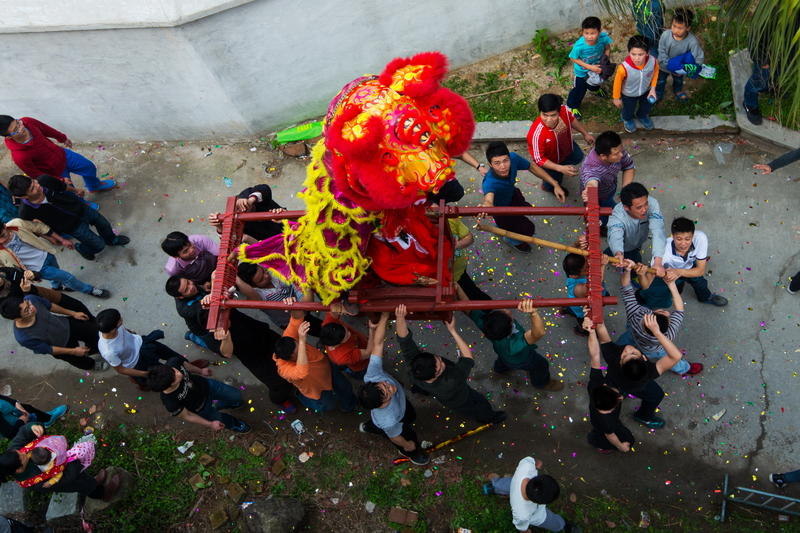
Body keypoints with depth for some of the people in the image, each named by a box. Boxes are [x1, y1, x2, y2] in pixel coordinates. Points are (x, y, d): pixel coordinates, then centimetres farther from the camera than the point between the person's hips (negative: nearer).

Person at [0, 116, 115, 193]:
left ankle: (95, 186, 61)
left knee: (89, 167, 26)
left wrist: (62, 138, 15)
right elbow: (36, 175, -23)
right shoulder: (19, 157, -42)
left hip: (62, 154, 6)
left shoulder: (27, 121, -27)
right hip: (55, 172, -6)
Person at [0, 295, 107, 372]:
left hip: (66, 325, 3)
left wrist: (73, 314, 2)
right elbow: (46, 349, -23)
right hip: (61, 346, -3)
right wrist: (73, 351, -15)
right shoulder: (23, 337, -41)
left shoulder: (31, 299, -33)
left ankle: (91, 350, 52)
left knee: (96, 331, 17)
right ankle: (91, 365, 60)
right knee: (79, 360, 23)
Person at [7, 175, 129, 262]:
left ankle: (112, 239, 61)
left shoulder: (44, 180, -28)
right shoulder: (26, 213, -34)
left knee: (104, 225, 26)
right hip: (75, 227, -4)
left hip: (81, 208, 4)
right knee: (99, 245, 11)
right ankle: (82, 249, 45)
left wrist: (76, 190, 17)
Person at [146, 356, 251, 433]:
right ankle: (233, 424, 60)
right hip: (202, 408, -3)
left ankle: (222, 404, 57)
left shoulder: (173, 363, -37)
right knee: (222, 420, 23)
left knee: (236, 395, 21)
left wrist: (200, 371, 7)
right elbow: (186, 415, -22)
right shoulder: (170, 402, -44)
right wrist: (210, 424, -13)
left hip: (206, 385, 3)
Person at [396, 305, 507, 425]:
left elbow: (404, 338, -46)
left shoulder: (412, 363, -43)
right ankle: (489, 418, 61)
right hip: (458, 400, -3)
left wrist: (400, 317, -64)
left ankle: (421, 388, 70)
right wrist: (452, 330, -41)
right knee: (481, 404, 28)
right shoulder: (451, 383, -51)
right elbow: (468, 357, -41)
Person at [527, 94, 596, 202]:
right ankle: (548, 187, 62)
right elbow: (539, 159, -33)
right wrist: (561, 169, -41)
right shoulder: (536, 134, -49)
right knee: (556, 180, 24)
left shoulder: (564, 110, -34)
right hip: (550, 160, -5)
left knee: (578, 157, 34)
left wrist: (585, 134, 6)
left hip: (567, 146, 5)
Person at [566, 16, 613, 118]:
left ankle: (595, 89, 71)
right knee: (579, 89, 17)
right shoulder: (579, 46, -42)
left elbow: (607, 49, -12)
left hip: (597, 66, 4)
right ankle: (572, 106, 46)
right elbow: (573, 58, -25)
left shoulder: (604, 38, -33)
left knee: (596, 82, 35)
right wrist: (590, 67, -29)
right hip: (582, 70, -4)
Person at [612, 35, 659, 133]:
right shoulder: (624, 68, -42)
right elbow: (617, 83, -22)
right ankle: (627, 119, 64)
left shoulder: (653, 61, -33)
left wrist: (653, 89, -8)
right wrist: (616, 98, -9)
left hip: (646, 91, 3)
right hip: (628, 95, -3)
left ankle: (642, 116, 67)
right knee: (629, 111, 27)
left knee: (647, 107, 31)